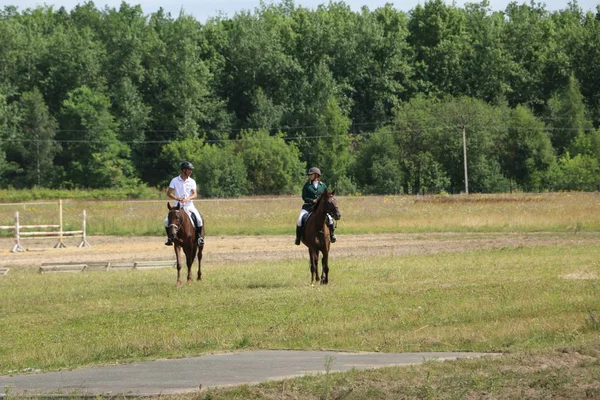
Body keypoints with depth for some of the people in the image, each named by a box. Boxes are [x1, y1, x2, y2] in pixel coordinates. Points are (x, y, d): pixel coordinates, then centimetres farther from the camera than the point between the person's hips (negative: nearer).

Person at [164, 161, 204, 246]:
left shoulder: (192, 182, 3)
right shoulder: (175, 180, -1)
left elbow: (195, 194, -3)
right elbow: (168, 193, -3)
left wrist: (188, 198, -24)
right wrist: (176, 198, -21)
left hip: (189, 205, 0)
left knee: (199, 219, -21)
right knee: (167, 221, -17)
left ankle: (199, 237, -1)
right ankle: (169, 238, 2)